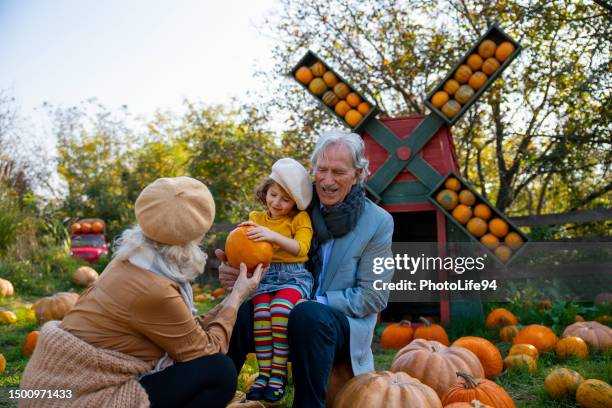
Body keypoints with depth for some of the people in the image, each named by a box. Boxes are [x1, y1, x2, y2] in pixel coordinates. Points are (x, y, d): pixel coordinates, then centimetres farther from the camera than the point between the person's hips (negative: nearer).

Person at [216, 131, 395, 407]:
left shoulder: (378, 222, -5)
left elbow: (372, 297, -5)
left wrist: (314, 301, -16)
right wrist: (237, 272, -17)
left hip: (343, 324, -2)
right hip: (286, 315, 2)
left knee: (309, 315, -36)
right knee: (236, 314, -28)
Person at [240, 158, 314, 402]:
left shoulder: (300, 218, 3)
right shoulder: (257, 218, 14)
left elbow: (301, 248, -13)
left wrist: (273, 236, -27)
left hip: (294, 276, -3)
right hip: (264, 276, 3)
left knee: (280, 307, -31)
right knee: (261, 311, -26)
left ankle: (278, 373, -20)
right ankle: (264, 373, -17)